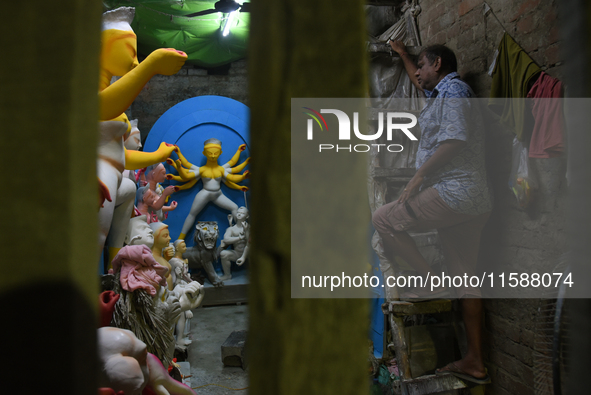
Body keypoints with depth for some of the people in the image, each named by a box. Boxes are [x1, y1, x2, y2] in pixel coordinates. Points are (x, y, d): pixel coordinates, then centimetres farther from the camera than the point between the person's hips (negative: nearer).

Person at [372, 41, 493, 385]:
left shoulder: (452, 91, -4)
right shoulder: (443, 93, 25)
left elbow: (455, 141, -19)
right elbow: (422, 83, 48)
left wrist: (418, 178, -18)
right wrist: (402, 54, 57)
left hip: (455, 191, -10)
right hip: (474, 201, 10)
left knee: (384, 219, -4)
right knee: (465, 279, 7)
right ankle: (475, 363, 13)